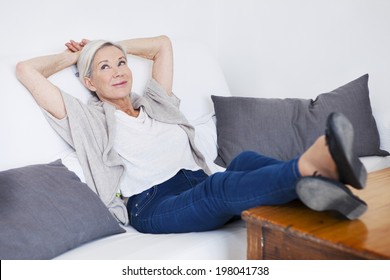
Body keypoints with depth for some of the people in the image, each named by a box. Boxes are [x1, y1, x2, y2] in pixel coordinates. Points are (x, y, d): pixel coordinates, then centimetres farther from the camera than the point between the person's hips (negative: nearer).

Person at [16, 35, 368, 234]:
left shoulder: (154, 103, 29)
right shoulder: (87, 119, 13)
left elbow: (162, 43, 41)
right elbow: (26, 70, 9)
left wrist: (111, 47, 38)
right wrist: (75, 56, 24)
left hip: (200, 187, 6)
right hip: (152, 206, -5)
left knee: (246, 161, -28)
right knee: (220, 186, -37)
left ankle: (322, 174, -58)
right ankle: (311, 165, -61)